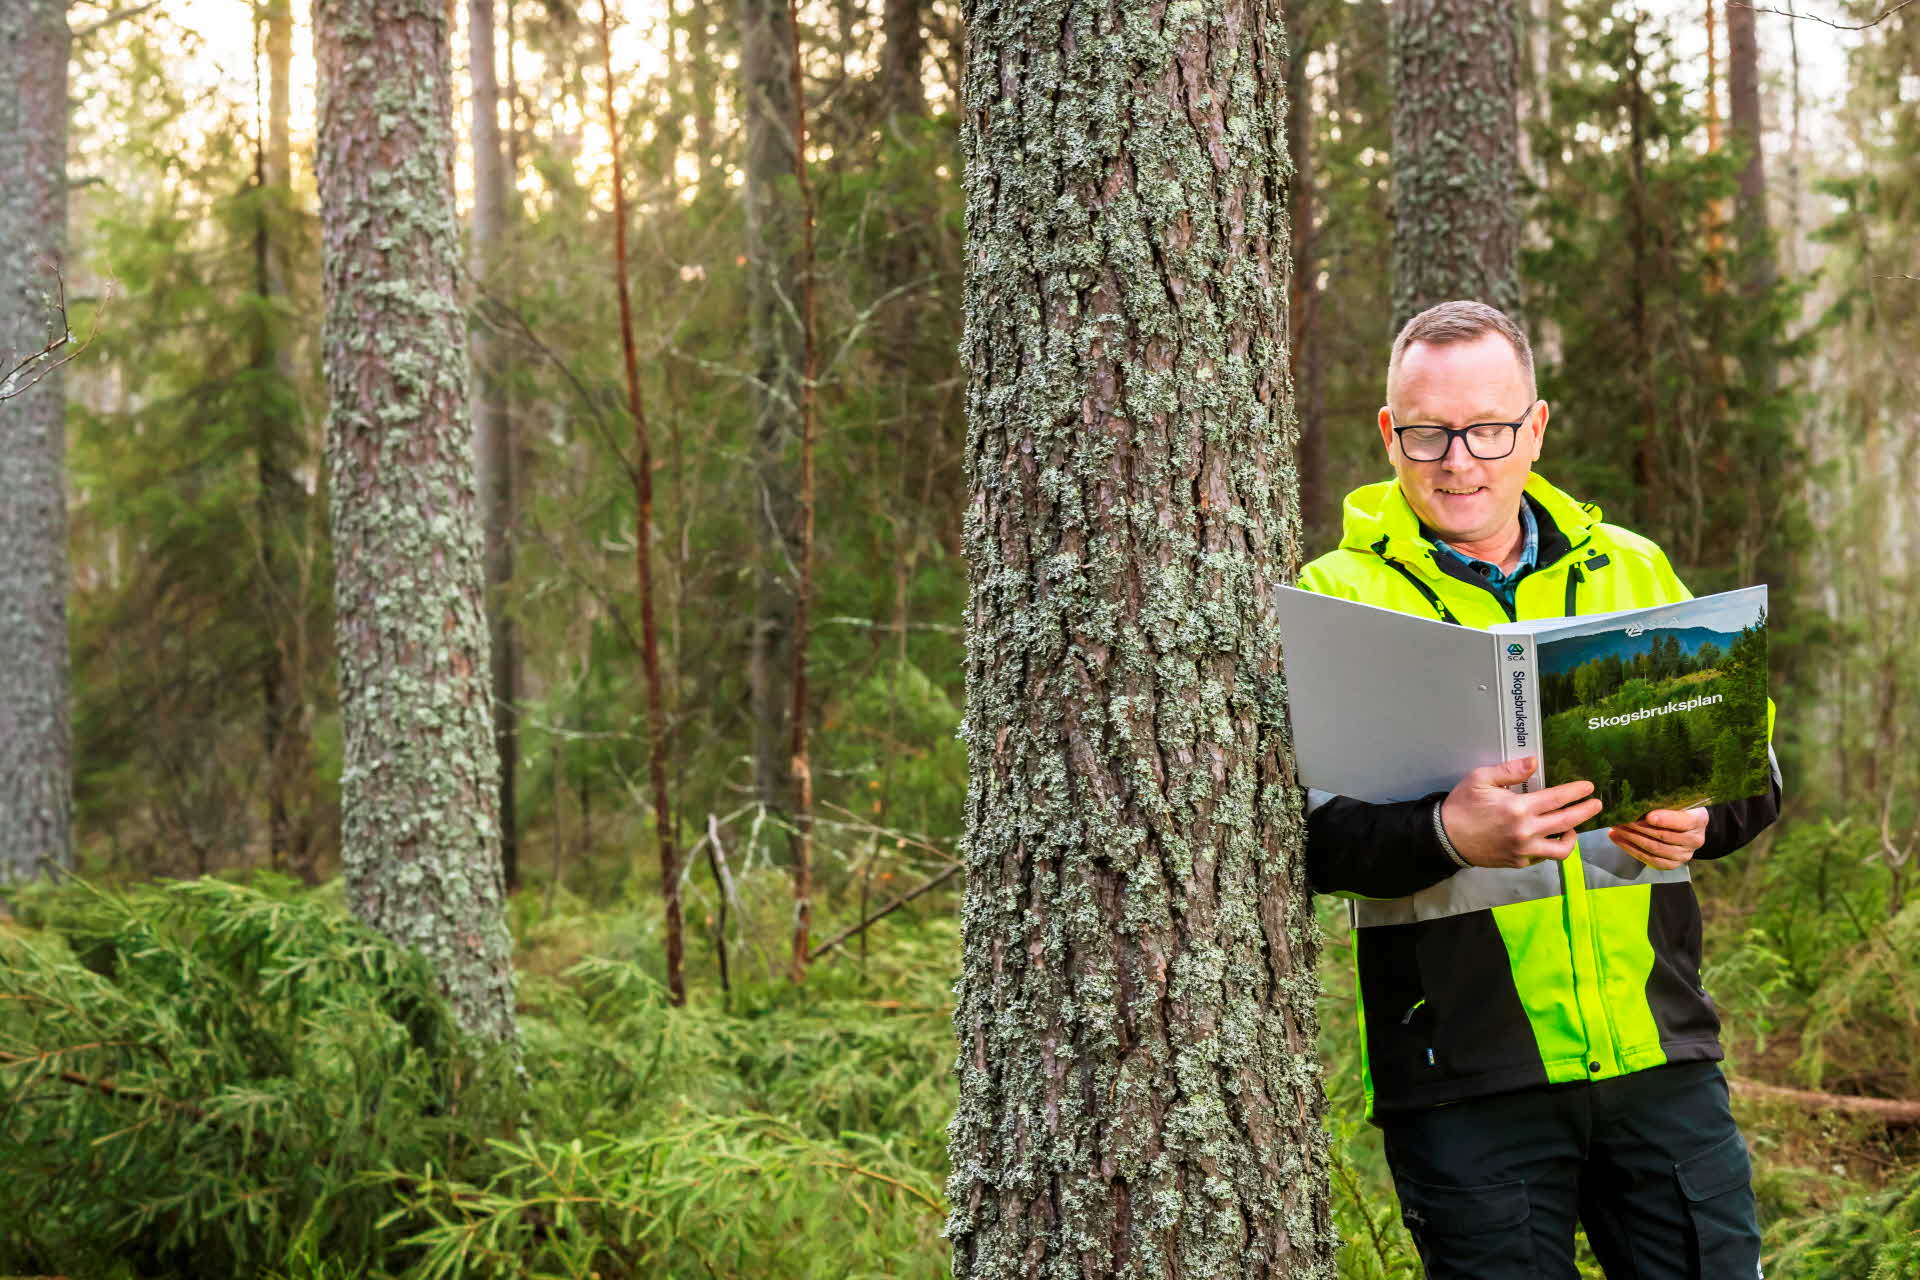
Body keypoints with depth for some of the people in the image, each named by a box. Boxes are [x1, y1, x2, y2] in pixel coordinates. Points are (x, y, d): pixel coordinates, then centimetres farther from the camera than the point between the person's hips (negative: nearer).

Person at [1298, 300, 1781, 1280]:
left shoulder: (1633, 572, 12)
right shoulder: (1337, 599, 0)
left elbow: (1754, 771, 15)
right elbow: (1300, 831, -10)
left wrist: (1700, 820, -8)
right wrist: (1448, 836, -28)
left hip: (1659, 1053, 3)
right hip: (1465, 1079, -3)